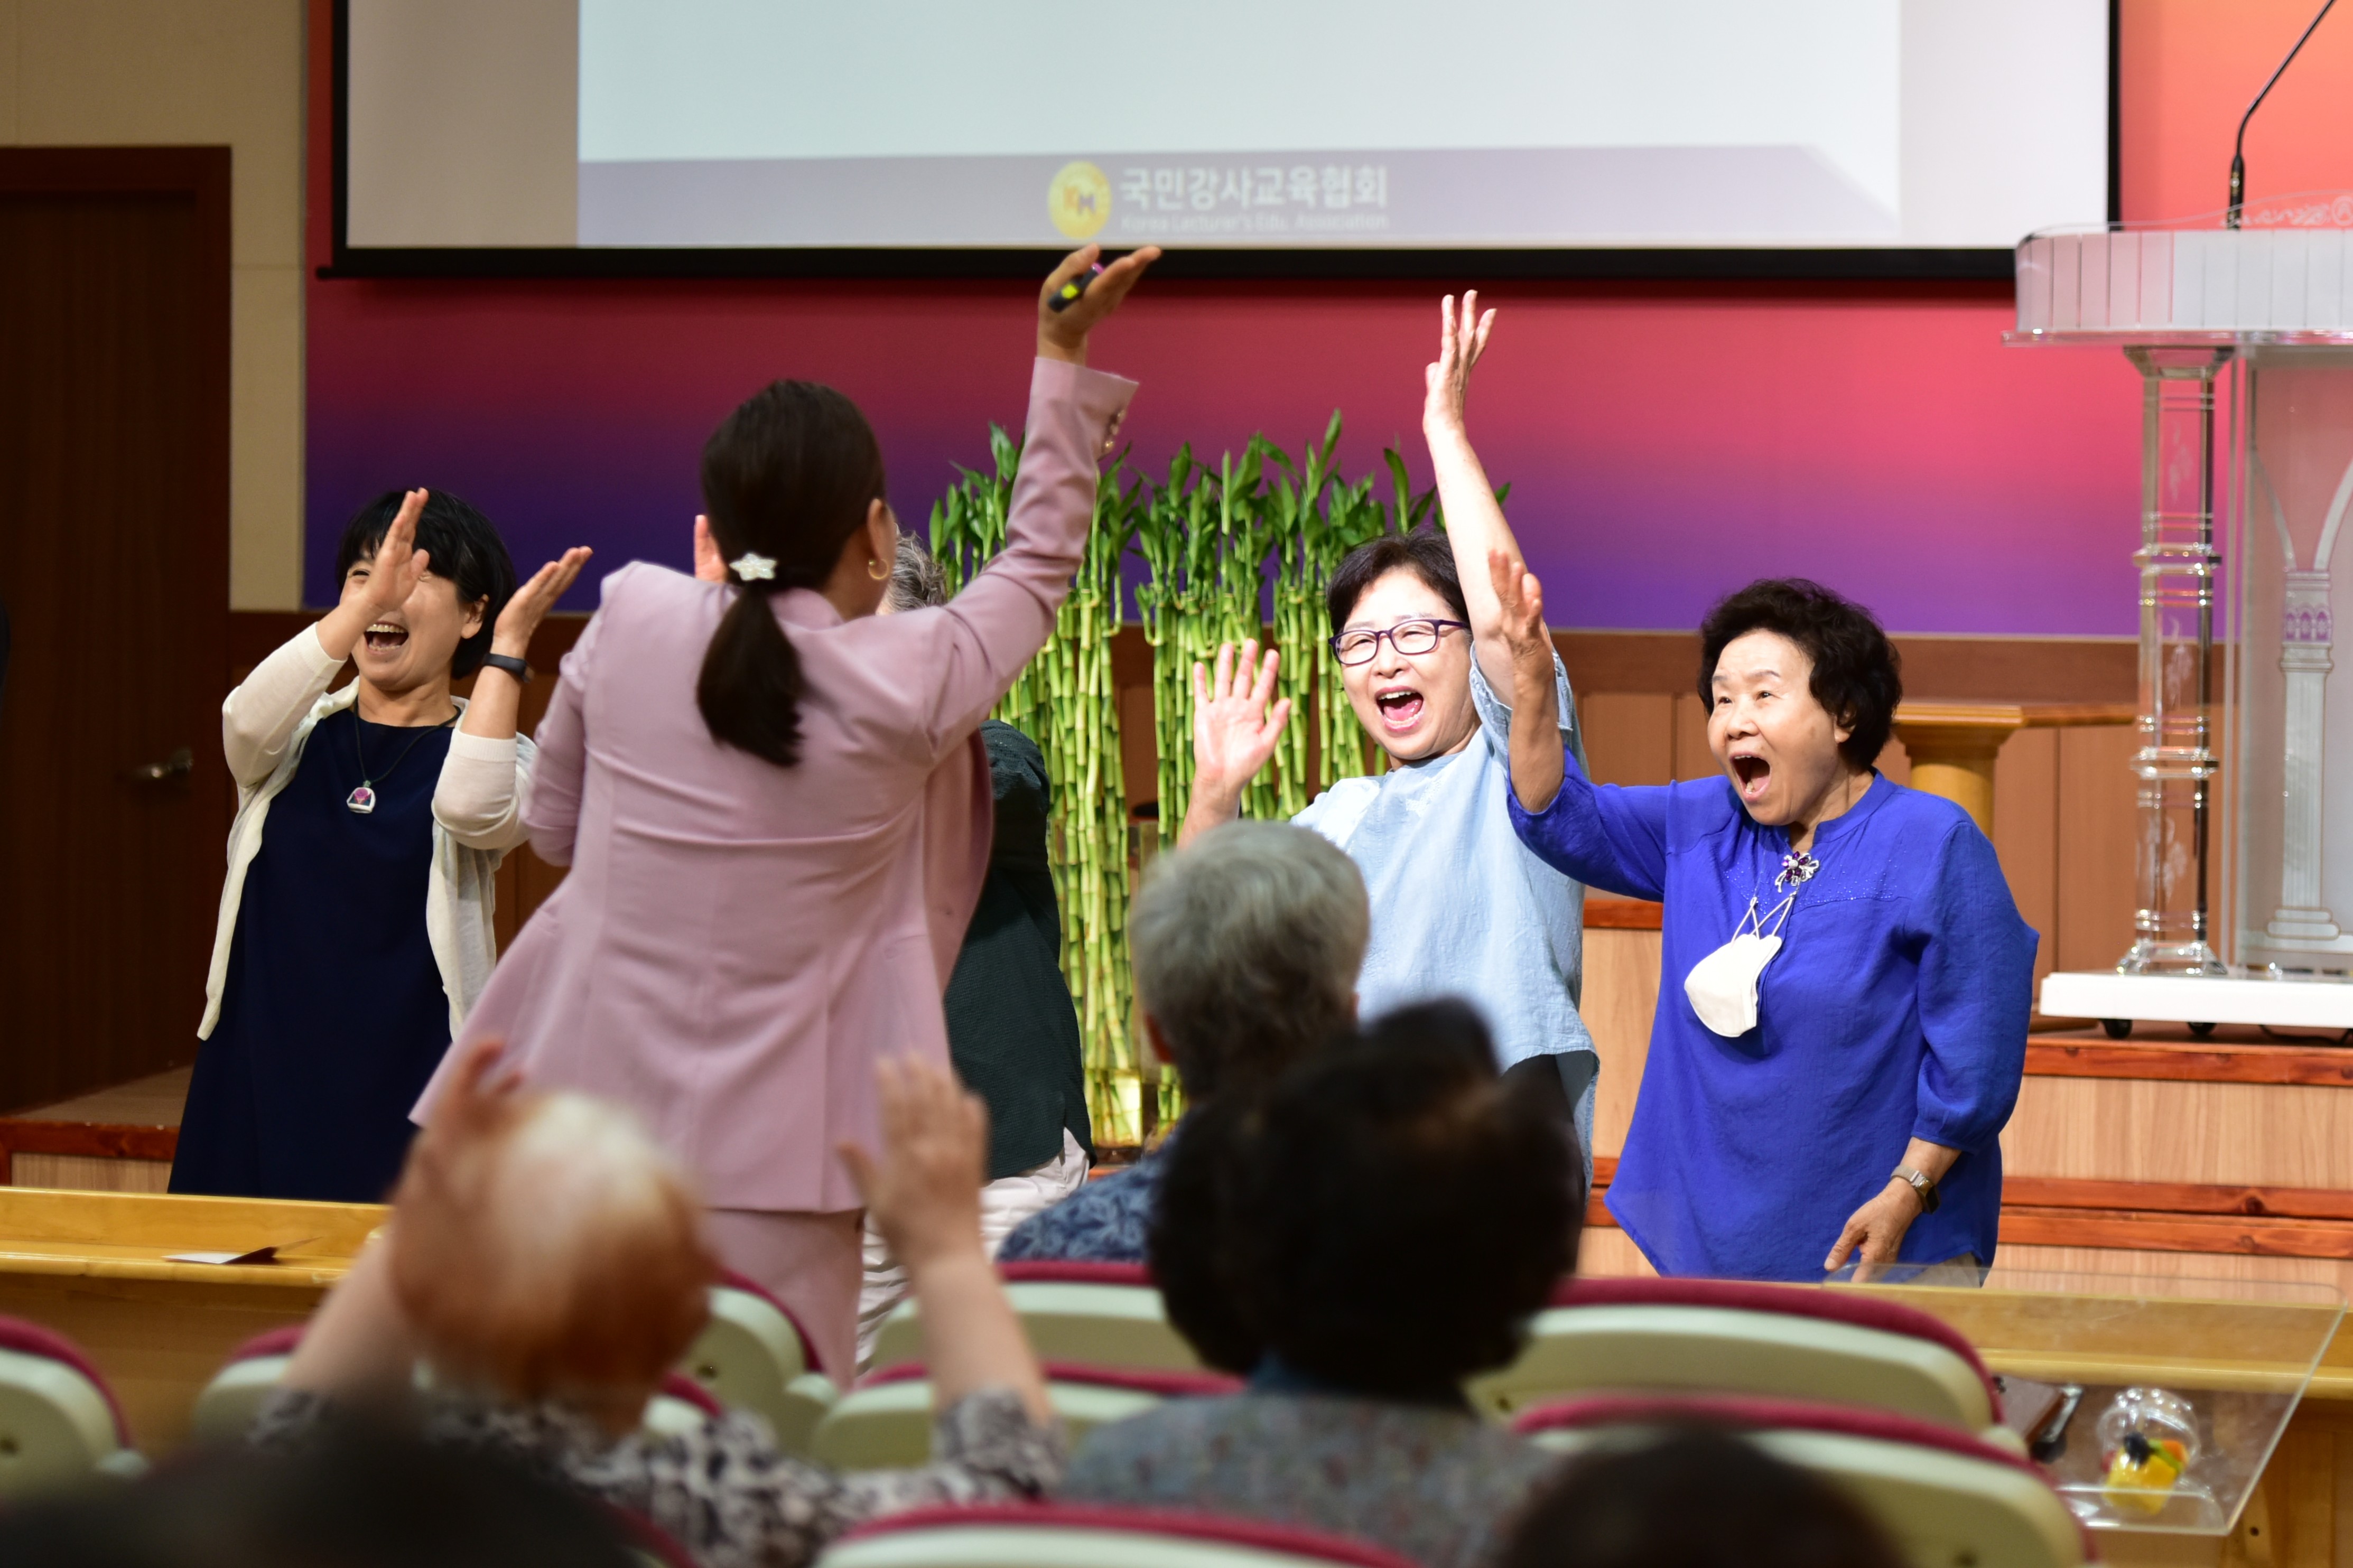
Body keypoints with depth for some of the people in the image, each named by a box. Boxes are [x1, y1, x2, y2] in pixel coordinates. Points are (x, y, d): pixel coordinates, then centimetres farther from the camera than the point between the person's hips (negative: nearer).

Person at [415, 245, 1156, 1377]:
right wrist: (1064, 357, 19)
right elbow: (1040, 559, 11)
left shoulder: (631, 620, -1)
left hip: (584, 1123, 3)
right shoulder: (907, 684, -8)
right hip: (766, 1176, -3)